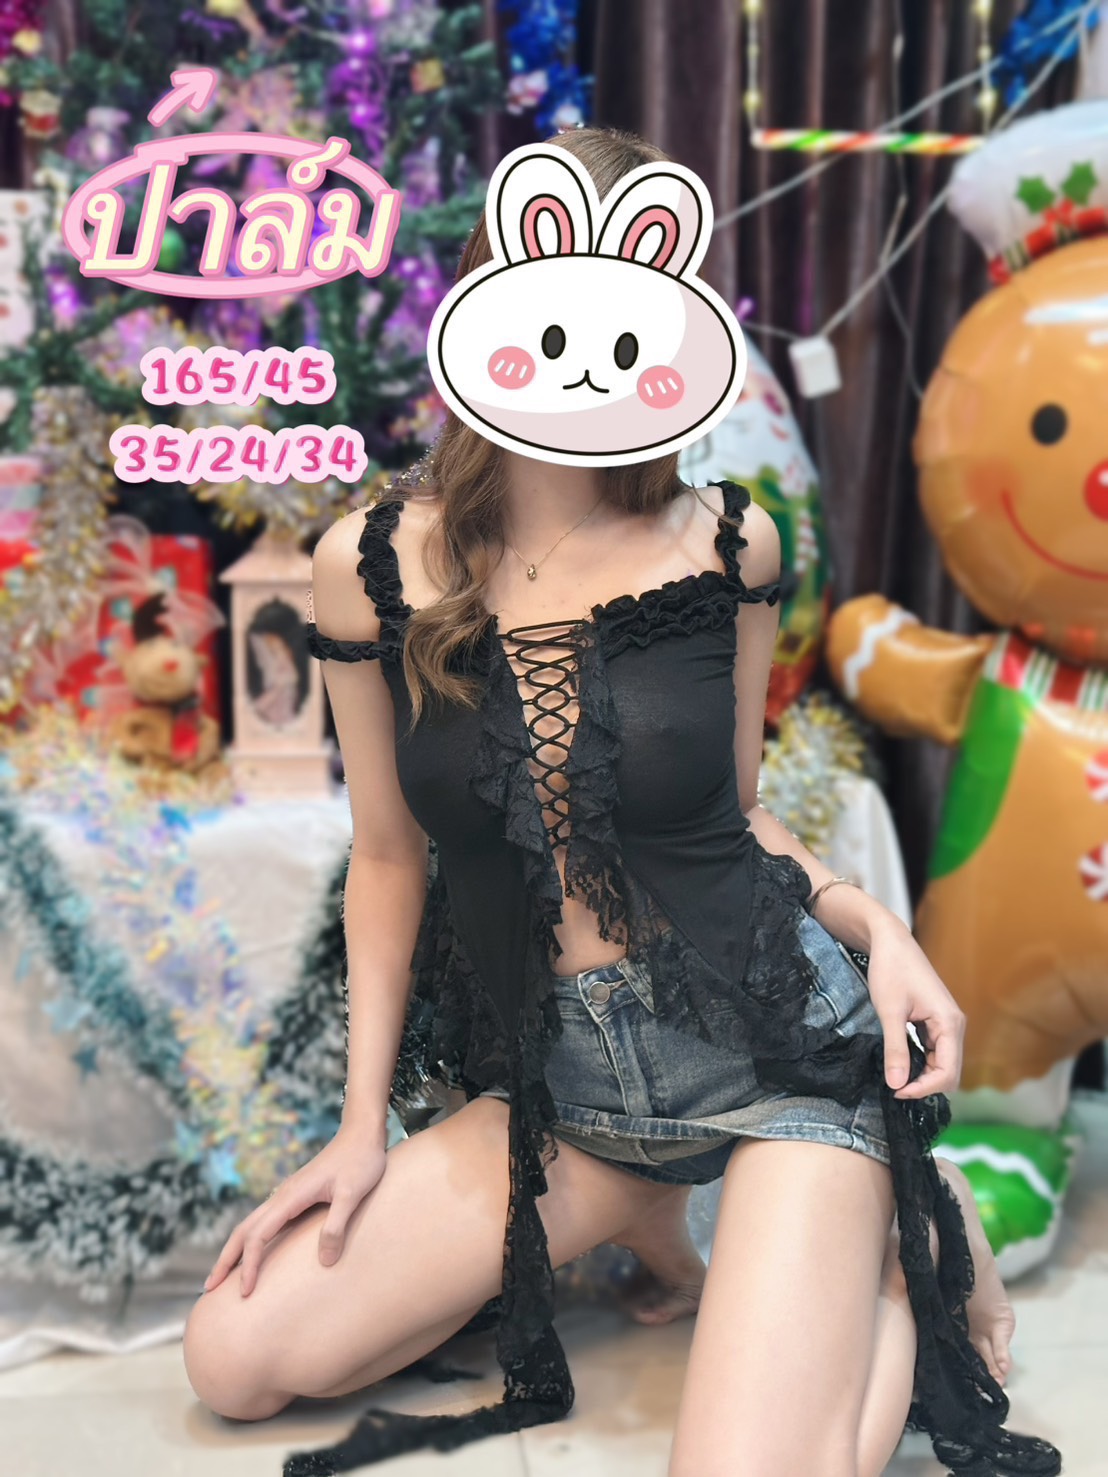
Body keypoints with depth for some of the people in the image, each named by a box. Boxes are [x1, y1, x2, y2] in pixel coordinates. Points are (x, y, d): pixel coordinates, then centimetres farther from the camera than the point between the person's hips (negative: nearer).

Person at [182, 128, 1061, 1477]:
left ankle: (902, 1262, 11)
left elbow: (730, 812, 7)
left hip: (776, 1047, -3)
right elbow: (390, 857, 5)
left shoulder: (725, 546, -6)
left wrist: (876, 926, -10)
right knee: (233, 1359, 0)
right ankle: (627, 1209, 15)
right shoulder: (372, 565, -5)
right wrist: (364, 1122, 7)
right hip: (561, 1086, 3)